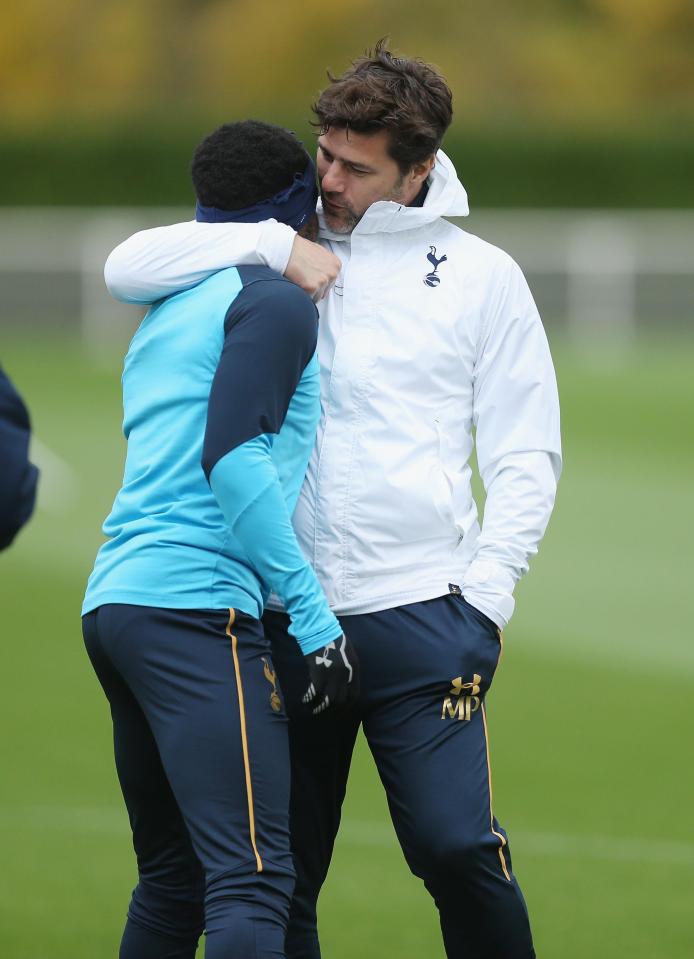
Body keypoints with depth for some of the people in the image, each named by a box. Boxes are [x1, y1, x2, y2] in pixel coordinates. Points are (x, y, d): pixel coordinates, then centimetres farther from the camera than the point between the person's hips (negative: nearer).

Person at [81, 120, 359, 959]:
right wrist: (314, 617, -14)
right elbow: (230, 456, -14)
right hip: (194, 605, -9)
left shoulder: (167, 316, 24)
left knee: (173, 881, 16)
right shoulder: (276, 302, -1)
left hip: (113, 602, 9)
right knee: (252, 885, -19)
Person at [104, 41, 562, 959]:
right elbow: (128, 270, 2)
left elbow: (525, 454, 6)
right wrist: (266, 245, -8)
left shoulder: (481, 276, 7)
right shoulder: (279, 255, 11)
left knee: (457, 849, -14)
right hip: (284, 613, 2)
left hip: (419, 615, -2)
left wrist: (487, 594, -5)